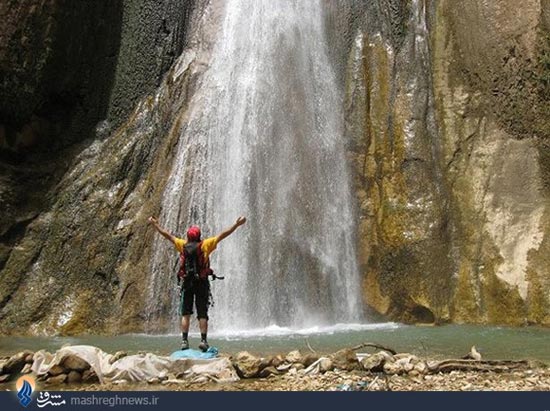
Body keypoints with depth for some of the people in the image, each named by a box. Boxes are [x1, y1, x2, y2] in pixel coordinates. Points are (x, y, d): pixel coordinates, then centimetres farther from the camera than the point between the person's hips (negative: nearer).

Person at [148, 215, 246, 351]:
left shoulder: (182, 245, 4)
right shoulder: (205, 245, -2)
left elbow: (167, 235, 13)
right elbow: (222, 235, -3)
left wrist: (155, 224, 24)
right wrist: (236, 225, -1)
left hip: (187, 282, 1)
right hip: (202, 282, -1)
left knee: (185, 314, 8)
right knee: (202, 314, 4)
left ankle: (184, 340, 3)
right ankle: (203, 340, -1)